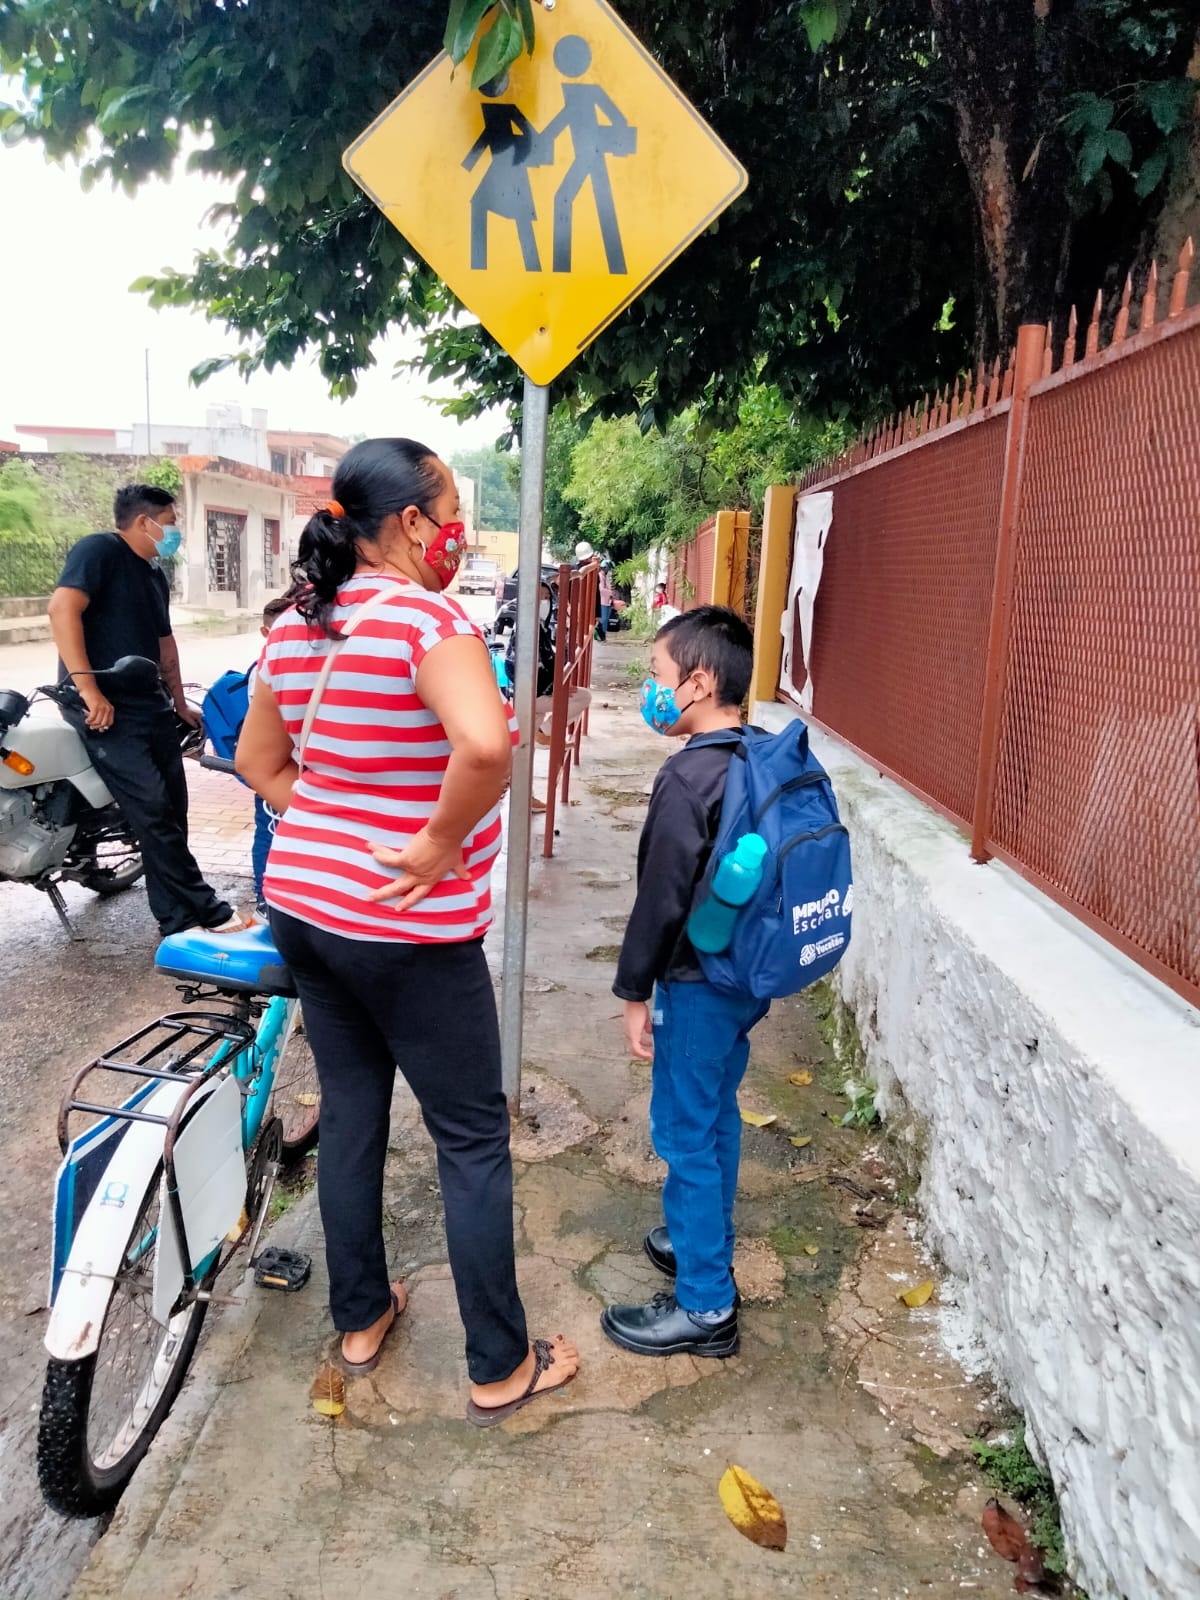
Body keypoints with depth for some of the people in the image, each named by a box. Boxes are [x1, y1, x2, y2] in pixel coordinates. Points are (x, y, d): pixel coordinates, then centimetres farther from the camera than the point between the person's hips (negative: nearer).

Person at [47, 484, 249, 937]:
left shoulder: (155, 575, 19)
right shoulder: (100, 550, -8)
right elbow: (62, 608, -21)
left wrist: (179, 703, 30)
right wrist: (87, 688, -26)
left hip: (150, 705, 9)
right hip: (105, 708, -9)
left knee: (172, 807, 7)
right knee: (154, 809, -12)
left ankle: (178, 918, 15)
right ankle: (204, 910, -7)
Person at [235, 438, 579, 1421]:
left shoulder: (296, 630, 6)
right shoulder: (428, 618, -19)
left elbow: (258, 761, 17)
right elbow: (485, 744, -37)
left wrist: (324, 829, 11)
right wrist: (441, 841, -22)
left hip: (303, 906, 8)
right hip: (408, 932, -8)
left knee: (351, 1112, 22)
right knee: (474, 1140, 8)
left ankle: (360, 1318, 39)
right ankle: (501, 1368, 23)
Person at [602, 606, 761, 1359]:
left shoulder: (690, 777, -23)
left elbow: (663, 897, -20)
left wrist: (635, 991, -11)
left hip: (699, 984, -9)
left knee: (686, 1133, 3)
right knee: (716, 1114, 23)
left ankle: (705, 1306, 14)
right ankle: (706, 1243, 40)